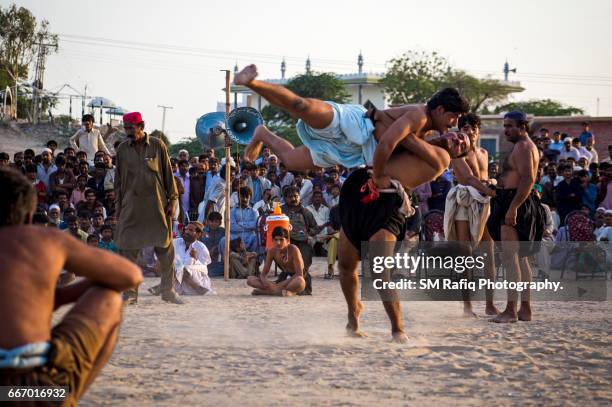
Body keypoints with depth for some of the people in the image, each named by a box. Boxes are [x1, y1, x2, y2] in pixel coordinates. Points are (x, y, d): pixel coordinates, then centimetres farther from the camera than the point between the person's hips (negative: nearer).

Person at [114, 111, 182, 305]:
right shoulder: (122, 149, 6)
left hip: (157, 204, -1)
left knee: (166, 248, 1)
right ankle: (130, 292, 3)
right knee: (128, 249, -3)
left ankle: (168, 290, 11)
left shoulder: (157, 145, 1)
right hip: (131, 205, 1)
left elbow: (168, 173, 4)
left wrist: (172, 199, -1)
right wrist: (118, 206, 7)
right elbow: (118, 180, 11)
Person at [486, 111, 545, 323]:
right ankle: (525, 309, 14)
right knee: (520, 258, 12)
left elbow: (527, 179, -23)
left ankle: (511, 310, -19)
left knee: (510, 257, -15)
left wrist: (512, 208, -28)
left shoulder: (522, 147, -12)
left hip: (515, 203, -11)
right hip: (517, 206, 11)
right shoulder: (526, 146, 22)